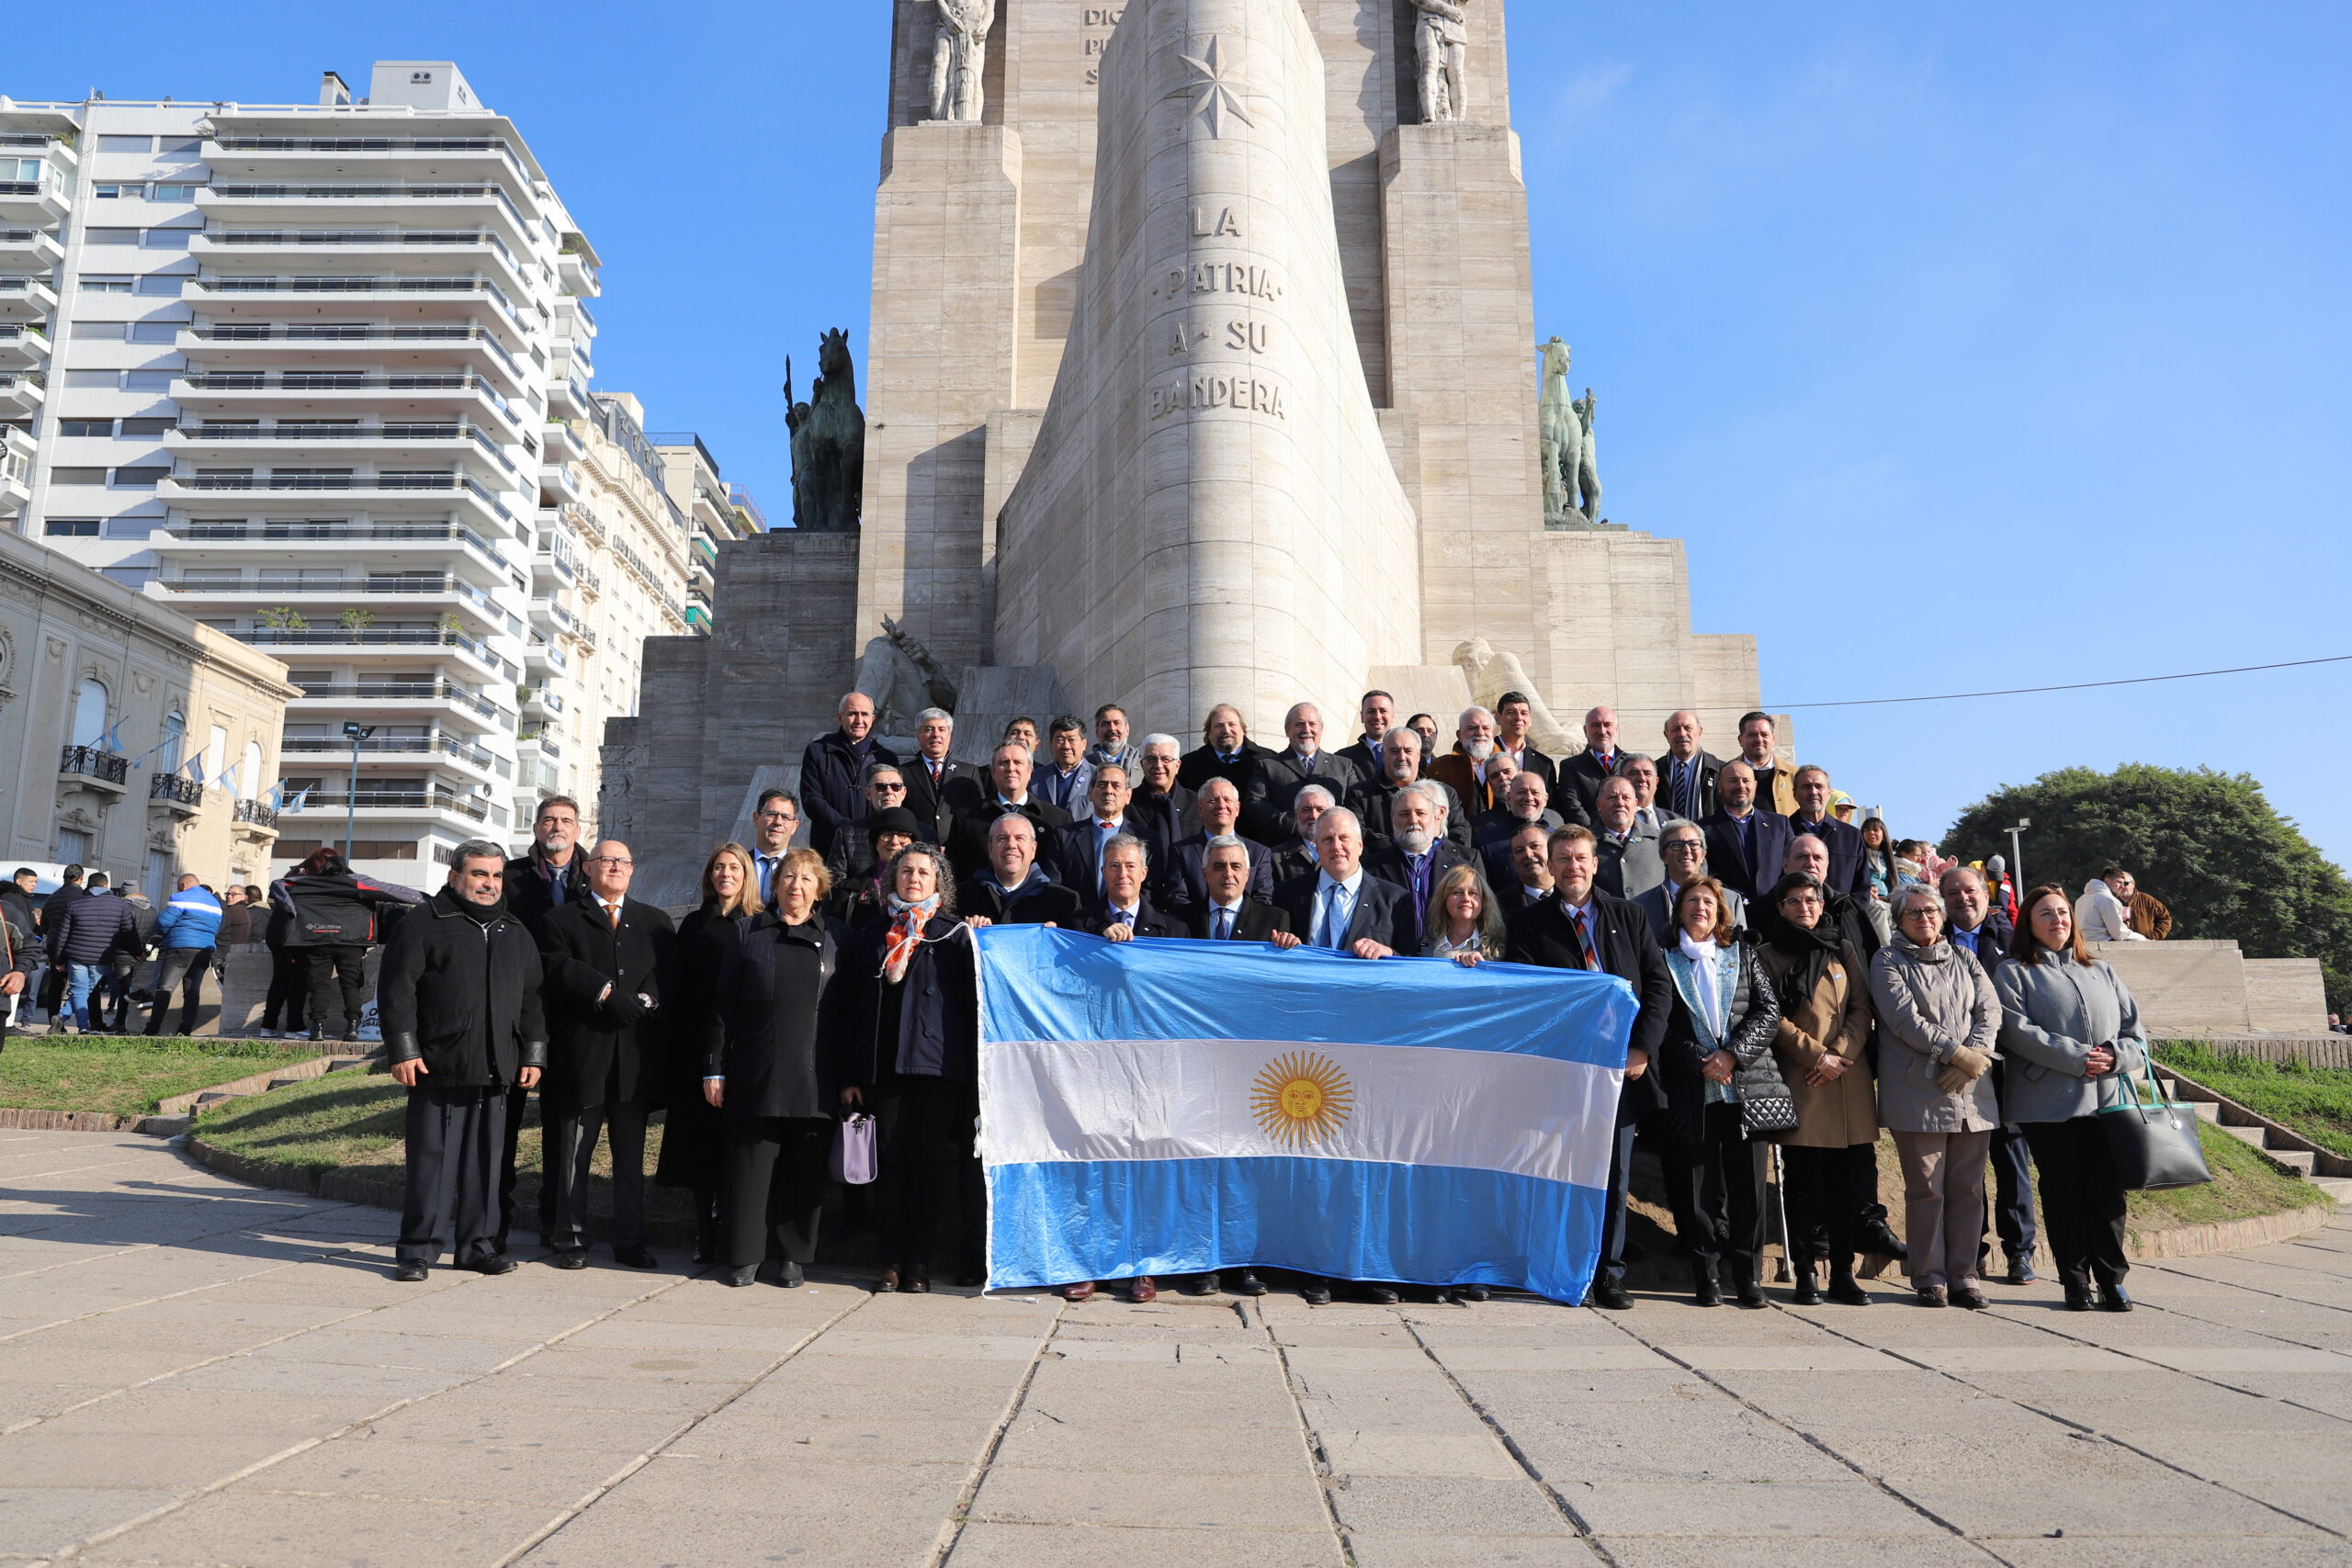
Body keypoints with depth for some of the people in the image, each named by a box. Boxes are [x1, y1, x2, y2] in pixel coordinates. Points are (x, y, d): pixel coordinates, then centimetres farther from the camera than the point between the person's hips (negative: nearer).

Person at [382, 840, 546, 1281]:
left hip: (496, 1071, 4)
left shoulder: (516, 933, 16)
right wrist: (402, 1051, -10)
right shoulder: (422, 924, 1)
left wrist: (533, 1056, 12)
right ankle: (417, 1248, 10)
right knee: (430, 1159, 0)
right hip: (438, 1066, -4)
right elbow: (397, 991, -3)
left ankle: (478, 1244, 17)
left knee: (485, 1160, 8)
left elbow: (532, 1000, 18)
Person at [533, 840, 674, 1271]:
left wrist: (645, 1000, -13)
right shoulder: (561, 920, 8)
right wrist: (607, 994, -18)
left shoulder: (655, 922, 16)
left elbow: (671, 973, 4)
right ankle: (569, 1239, 13)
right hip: (582, 1053, -2)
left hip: (637, 1054, 2)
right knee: (573, 1153, 3)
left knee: (631, 1154, 8)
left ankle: (630, 1240, 15)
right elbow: (560, 968, -9)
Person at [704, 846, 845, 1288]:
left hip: (814, 1080, 1)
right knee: (750, 1165, 2)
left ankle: (794, 1258, 16)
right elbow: (721, 1004, 6)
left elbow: (847, 1010, 9)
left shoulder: (836, 940, 9)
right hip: (755, 1076, -1)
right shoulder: (745, 932, 8)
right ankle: (744, 1256, 13)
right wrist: (713, 1067, -1)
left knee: (804, 1170, 5)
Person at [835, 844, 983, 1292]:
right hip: (882, 1066, 2)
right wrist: (849, 1075, 6)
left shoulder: (954, 935, 6)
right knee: (892, 1162, 4)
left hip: (936, 1065, -2)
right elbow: (853, 1008, 11)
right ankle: (892, 1262, 12)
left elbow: (974, 1001, 4)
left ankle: (919, 1263, 9)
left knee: (928, 1162, 0)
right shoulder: (871, 937, 13)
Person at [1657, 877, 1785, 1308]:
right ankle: (1707, 1278, 8)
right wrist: (1701, 1061, -11)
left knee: (1748, 1182, 1)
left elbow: (1769, 1011, 5)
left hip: (1747, 1083, 1)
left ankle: (1748, 1277, 9)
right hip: (1693, 1090, -1)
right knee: (1699, 1184, 0)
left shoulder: (1743, 954, 14)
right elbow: (1662, 1025, 1)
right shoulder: (1666, 961, 8)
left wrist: (1733, 1053, -8)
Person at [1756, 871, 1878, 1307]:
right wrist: (1817, 1055, -10)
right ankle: (1806, 1273, 4)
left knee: (1851, 1177, 1)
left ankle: (1843, 1272, 10)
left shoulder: (1845, 951, 15)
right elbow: (1774, 1019, -1)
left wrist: (1840, 1054, -7)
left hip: (1850, 1077, 3)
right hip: (1800, 1078, -3)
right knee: (1804, 1180, -2)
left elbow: (1862, 1010, 7)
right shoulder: (1768, 955, 7)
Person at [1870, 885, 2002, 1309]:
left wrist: (1974, 1058, -11)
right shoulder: (1888, 962, 4)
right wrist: (1956, 1052, -14)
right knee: (1926, 1189, 0)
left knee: (1968, 1188, 5)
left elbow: (1990, 1011, 5)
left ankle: (1963, 1275, 14)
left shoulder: (1965, 960, 18)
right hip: (1918, 1094, -4)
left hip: (1972, 1092, 4)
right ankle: (1929, 1278, 8)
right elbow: (1905, 1019, -8)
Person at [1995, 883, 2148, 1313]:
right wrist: (2076, 1058, -16)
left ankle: (2112, 1279, 12)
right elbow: (2017, 1031, -8)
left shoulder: (2102, 971, 19)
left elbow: (2135, 1029, 14)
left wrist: (2116, 1055, -7)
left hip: (2109, 1097, 3)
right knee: (2063, 1191, 2)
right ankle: (2075, 1281, 10)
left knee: (2108, 1190, 2)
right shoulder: (2014, 972, 5)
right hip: (2050, 1102, -3)